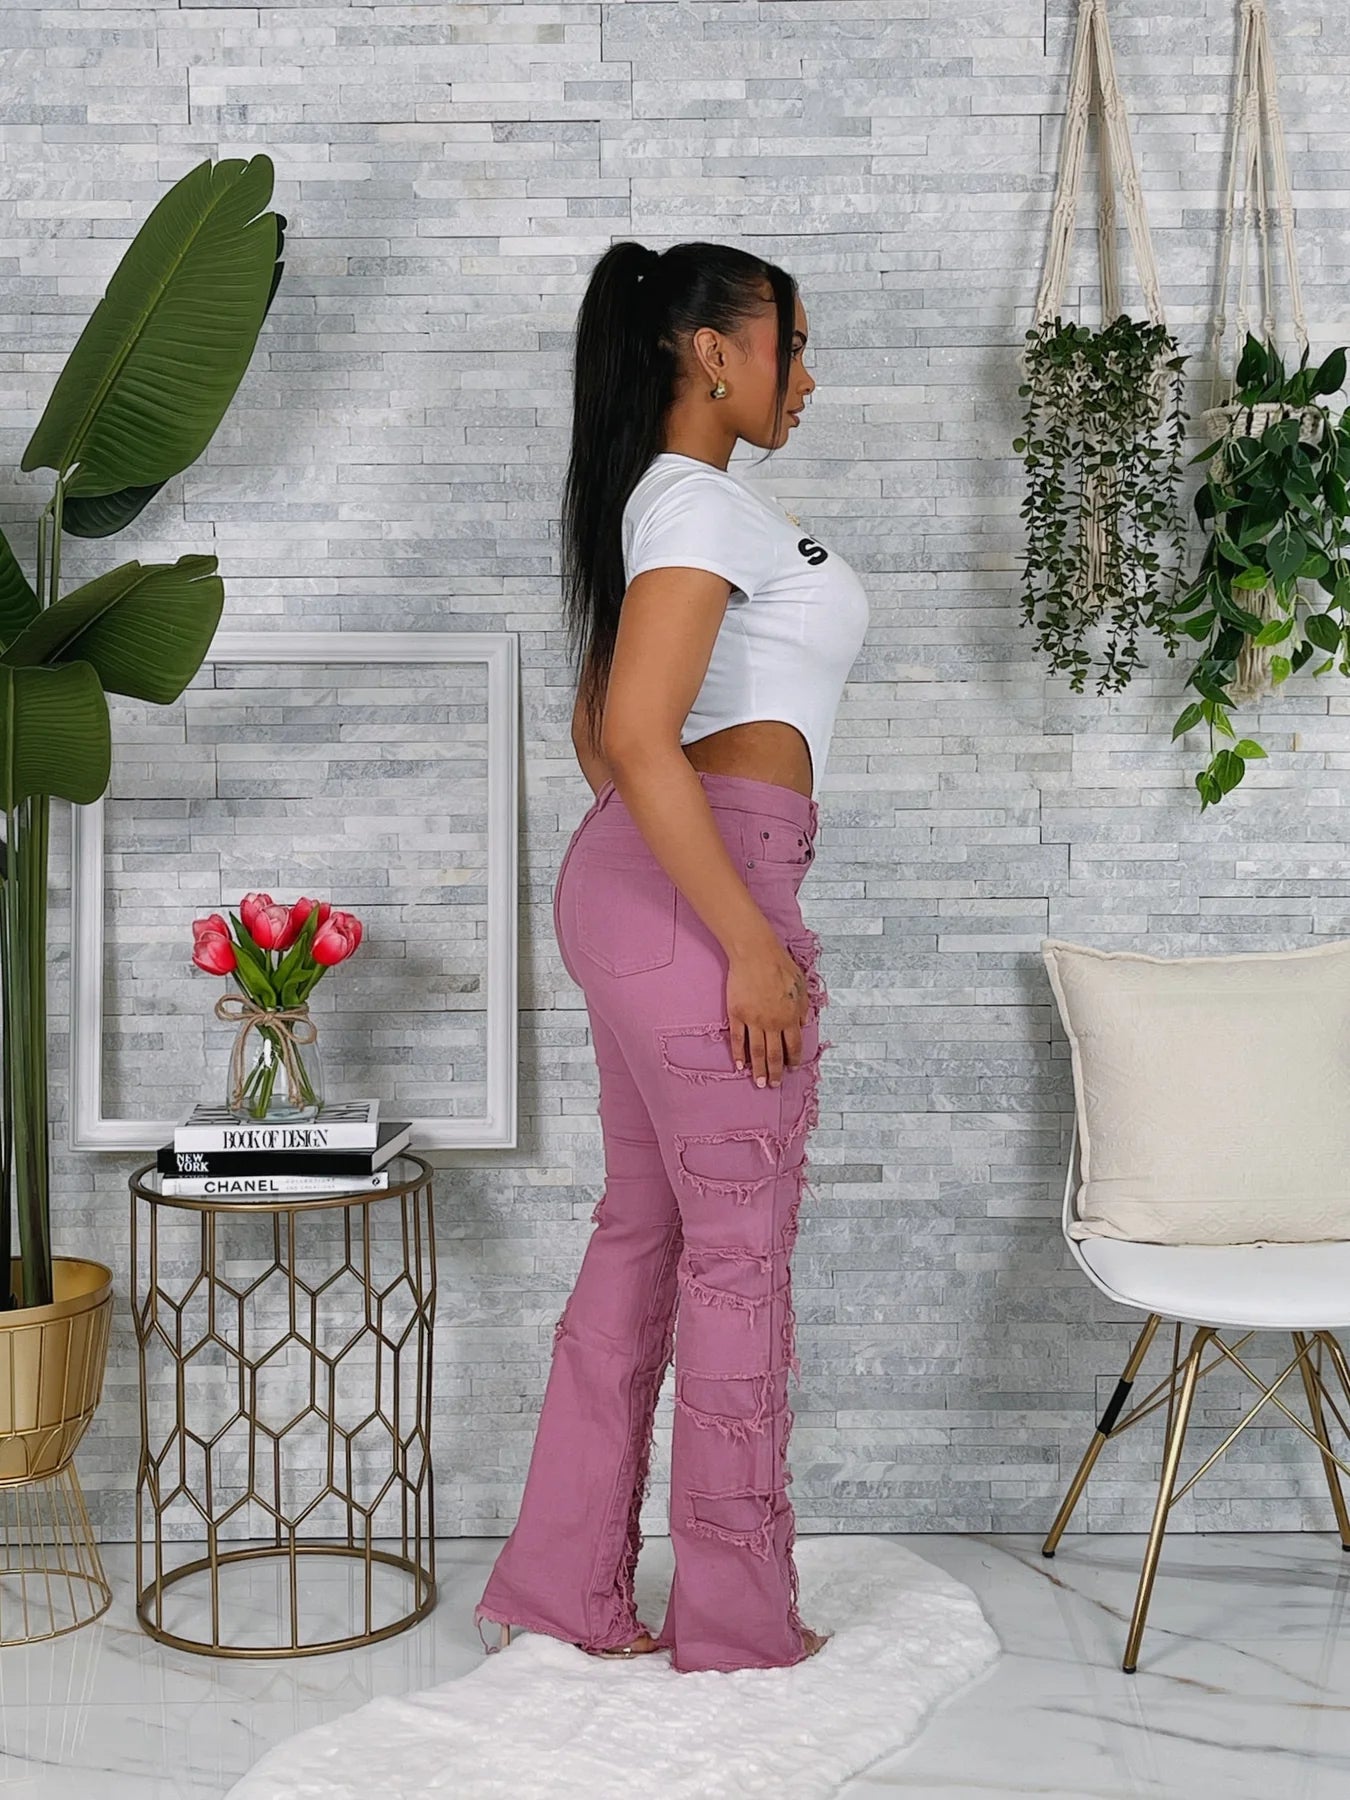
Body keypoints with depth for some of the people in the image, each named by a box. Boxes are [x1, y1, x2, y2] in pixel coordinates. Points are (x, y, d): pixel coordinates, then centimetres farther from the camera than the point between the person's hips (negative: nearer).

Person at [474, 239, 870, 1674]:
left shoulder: (653, 502, 19)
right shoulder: (704, 503, -12)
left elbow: (596, 728, 25)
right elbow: (640, 739, -22)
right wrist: (751, 945, -21)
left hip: (625, 886, 10)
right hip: (700, 899, -10)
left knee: (642, 1234, 13)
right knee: (738, 1255, 0)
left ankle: (563, 1591, 21)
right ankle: (739, 1629, 12)